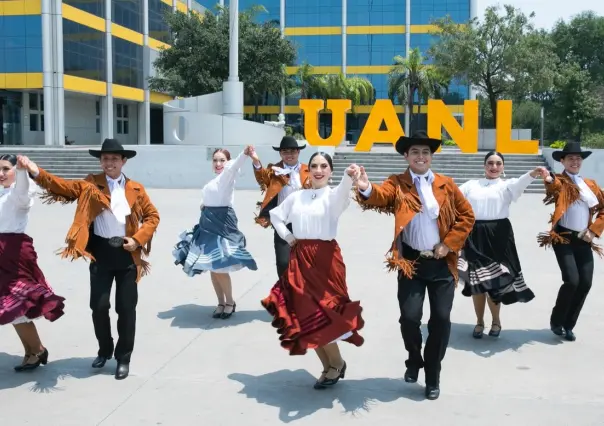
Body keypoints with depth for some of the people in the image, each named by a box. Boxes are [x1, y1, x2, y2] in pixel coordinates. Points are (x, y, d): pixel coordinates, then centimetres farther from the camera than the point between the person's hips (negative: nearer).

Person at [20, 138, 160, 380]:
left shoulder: (135, 189, 3)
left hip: (127, 253, 0)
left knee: (126, 307, 5)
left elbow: (152, 216, 6)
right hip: (101, 252, 0)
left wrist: (138, 239, -7)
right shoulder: (90, 185, 2)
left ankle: (123, 358, 20)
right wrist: (36, 171, -26)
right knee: (99, 305, 4)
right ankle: (104, 350, 29)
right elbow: (63, 186, -11)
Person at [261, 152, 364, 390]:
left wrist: (349, 178, -52)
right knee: (305, 316, 8)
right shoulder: (297, 196, 10)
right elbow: (275, 215, 25)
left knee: (322, 315, -6)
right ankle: (328, 366, 25)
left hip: (325, 259, -5)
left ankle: (336, 364, 19)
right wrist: (288, 237, 9)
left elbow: (342, 196, -30)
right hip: (299, 259, 5)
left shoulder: (332, 196, -5)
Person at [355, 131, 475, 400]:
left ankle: (433, 376, 21)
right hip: (411, 262, -1)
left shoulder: (446, 185, 6)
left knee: (441, 319, 3)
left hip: (442, 263, 2)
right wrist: (366, 189, -45)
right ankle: (414, 360, 24)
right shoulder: (397, 184, 0)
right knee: (409, 317, -8)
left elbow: (467, 216, 8)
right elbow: (381, 196, -22)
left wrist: (449, 244, -4)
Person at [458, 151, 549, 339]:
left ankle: (496, 321, 21)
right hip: (474, 235, 2)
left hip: (498, 235, -1)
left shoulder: (506, 185, 6)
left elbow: (519, 183, -15)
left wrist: (533, 173, -36)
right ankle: (479, 321, 21)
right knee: (476, 280, 4)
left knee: (494, 279, 0)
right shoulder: (471, 184, 15)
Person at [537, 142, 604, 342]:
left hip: (584, 240, 5)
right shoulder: (560, 181, -4)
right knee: (572, 281, -16)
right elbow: (554, 186, -30)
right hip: (564, 238, -5)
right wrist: (549, 180, -53)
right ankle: (556, 322, 6)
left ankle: (568, 325, 16)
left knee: (585, 283, 0)